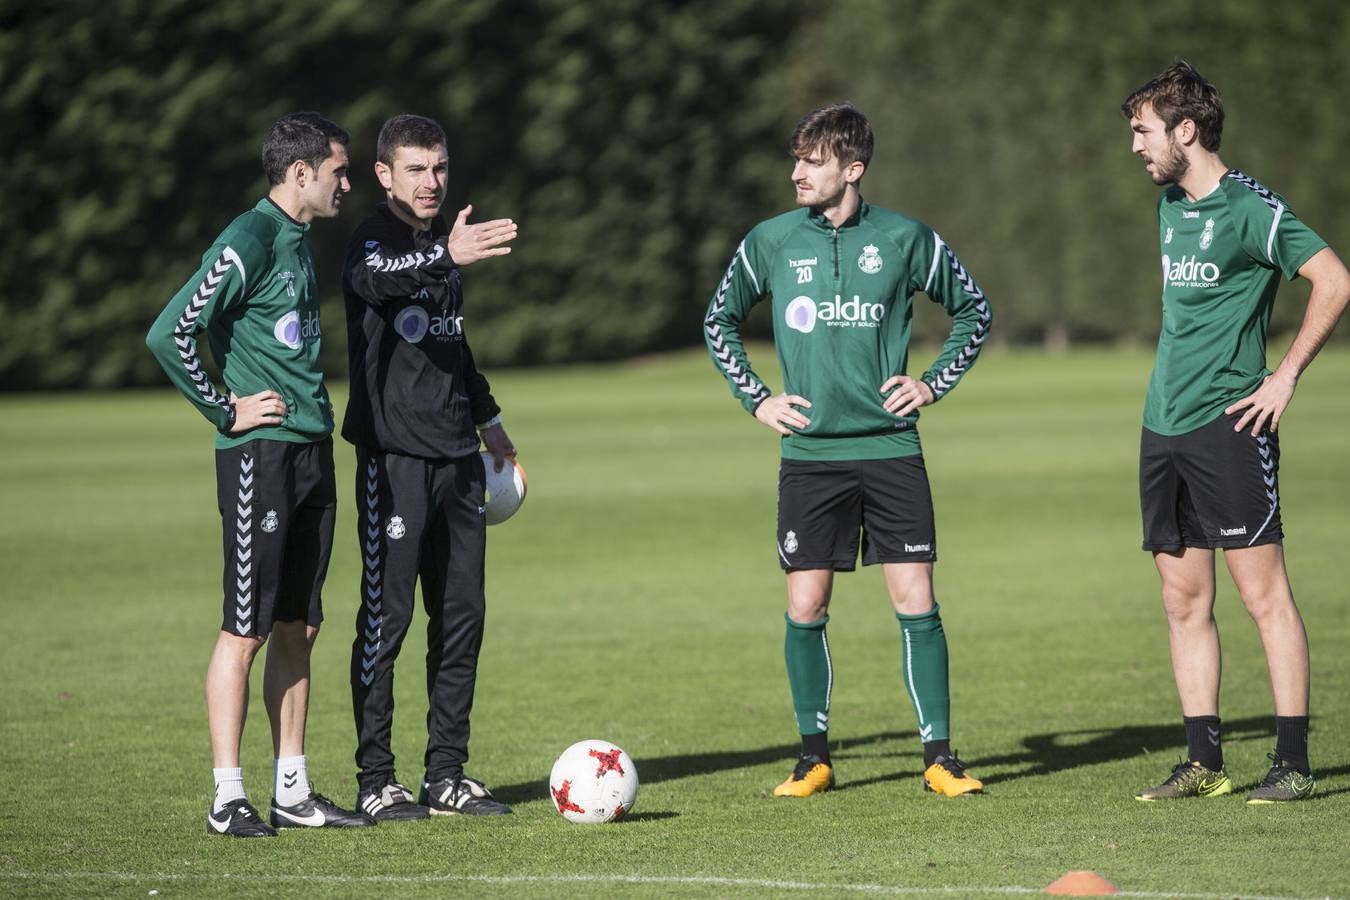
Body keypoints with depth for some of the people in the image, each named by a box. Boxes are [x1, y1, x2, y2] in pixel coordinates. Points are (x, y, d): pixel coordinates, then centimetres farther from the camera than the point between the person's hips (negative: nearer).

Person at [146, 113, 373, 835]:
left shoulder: (298, 241, 16)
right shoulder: (249, 242, -13)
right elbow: (168, 334, -19)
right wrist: (225, 410, -13)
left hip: (311, 452, 9)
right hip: (260, 455, -9)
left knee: (297, 628, 10)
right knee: (245, 630, -5)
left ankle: (292, 793, 15)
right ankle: (228, 798, -1)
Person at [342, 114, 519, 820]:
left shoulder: (442, 240, 15)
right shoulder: (376, 238, -9)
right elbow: (375, 279, -35)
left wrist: (486, 418, 26)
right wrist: (447, 257, -53)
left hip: (457, 456, 8)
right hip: (394, 455, -8)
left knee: (461, 615, 8)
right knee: (385, 617, -4)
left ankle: (446, 773, 16)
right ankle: (375, 781, 1)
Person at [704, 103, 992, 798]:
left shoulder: (904, 239, 0)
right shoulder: (771, 242, 2)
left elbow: (974, 309, 14)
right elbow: (719, 321, 17)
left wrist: (934, 383, 5)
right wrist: (755, 399, 7)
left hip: (891, 448, -1)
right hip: (810, 454, 1)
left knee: (915, 602, -3)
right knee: (805, 607, 0)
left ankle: (939, 757, 4)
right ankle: (814, 758, 12)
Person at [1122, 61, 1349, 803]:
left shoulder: (1249, 208, -11)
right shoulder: (1170, 204, 14)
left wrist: (1286, 376, -14)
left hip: (1228, 428, -8)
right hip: (1163, 428, 8)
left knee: (1263, 594, -6)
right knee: (1184, 601, 7)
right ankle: (1203, 762, 11)